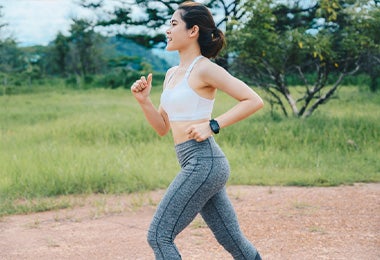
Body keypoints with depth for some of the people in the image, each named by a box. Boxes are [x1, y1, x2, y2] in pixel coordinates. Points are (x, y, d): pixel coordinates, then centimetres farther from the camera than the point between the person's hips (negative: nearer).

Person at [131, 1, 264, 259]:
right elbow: (162, 127, 19)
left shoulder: (204, 68, -8)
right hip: (199, 164, 9)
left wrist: (212, 125, -16)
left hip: (204, 162, -9)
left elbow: (254, 100, -13)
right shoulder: (172, 74, 17)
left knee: (159, 236, -6)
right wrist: (144, 100, 4)